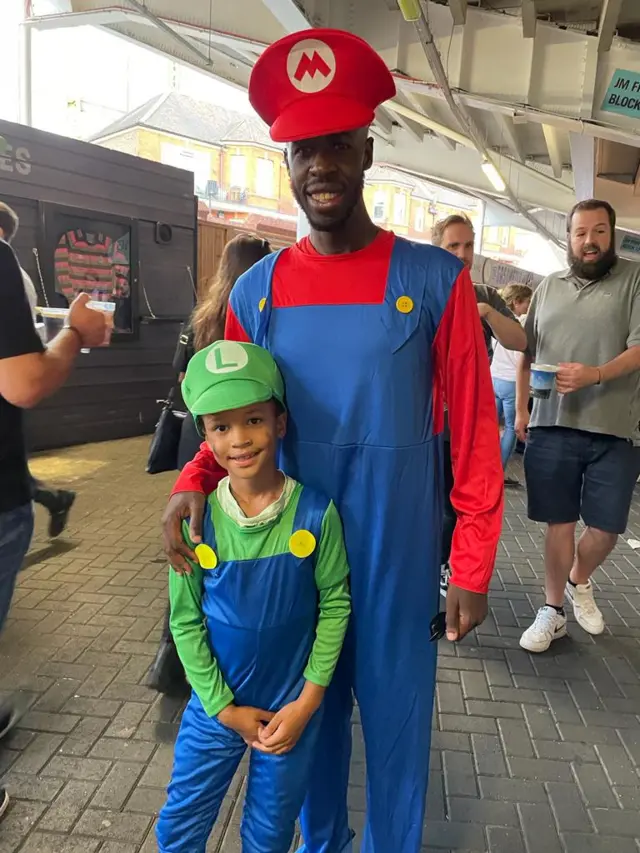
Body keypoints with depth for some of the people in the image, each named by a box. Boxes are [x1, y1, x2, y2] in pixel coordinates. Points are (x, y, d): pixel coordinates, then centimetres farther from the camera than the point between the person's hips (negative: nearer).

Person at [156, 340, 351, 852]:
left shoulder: (315, 513, -19)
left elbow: (335, 605, -9)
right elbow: (185, 620, -7)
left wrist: (308, 701, -9)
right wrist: (223, 707, -7)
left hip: (293, 707, -1)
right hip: (217, 705, 1)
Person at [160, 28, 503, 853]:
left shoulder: (435, 280, -8)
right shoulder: (255, 290, 0)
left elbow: (473, 433, -6)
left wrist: (473, 569, -7)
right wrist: (193, 481, -13)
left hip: (399, 560, -2)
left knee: (395, 718, 17)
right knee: (309, 713, 22)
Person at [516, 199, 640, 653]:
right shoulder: (548, 287, 13)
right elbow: (527, 353, 16)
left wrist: (595, 374, -24)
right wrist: (521, 409, 11)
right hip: (553, 427, 2)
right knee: (560, 523, 7)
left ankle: (579, 583, 37)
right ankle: (553, 611, 22)